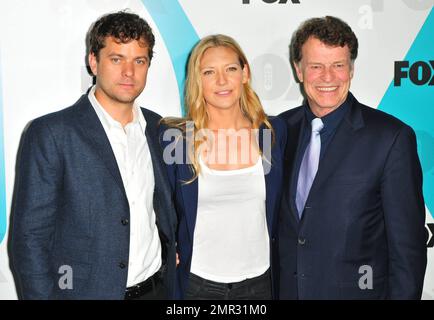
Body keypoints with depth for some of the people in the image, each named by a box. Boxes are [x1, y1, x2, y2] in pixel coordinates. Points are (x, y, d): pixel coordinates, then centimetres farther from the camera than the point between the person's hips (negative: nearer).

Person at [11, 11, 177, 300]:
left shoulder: (157, 128, 3)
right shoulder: (50, 134, -13)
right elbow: (31, 237, -12)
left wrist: (171, 251, 3)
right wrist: (42, 294, -13)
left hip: (157, 287, 5)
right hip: (87, 290, -4)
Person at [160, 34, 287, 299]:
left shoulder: (274, 131, -3)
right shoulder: (175, 137, -9)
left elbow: (277, 208, 8)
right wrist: (172, 255, -7)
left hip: (258, 280, 2)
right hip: (197, 282, -1)